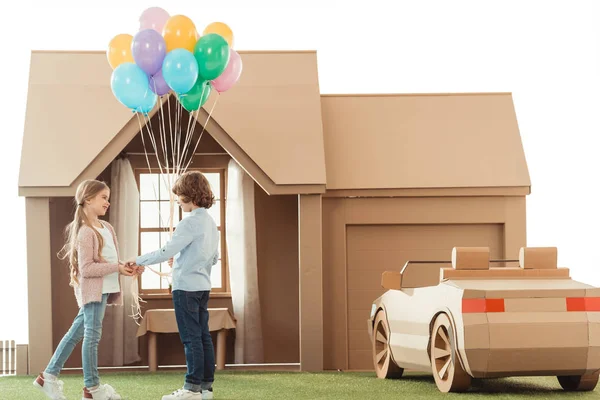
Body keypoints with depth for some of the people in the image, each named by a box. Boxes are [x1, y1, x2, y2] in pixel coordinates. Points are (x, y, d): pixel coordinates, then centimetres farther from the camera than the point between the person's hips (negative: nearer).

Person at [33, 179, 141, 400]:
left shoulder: (106, 227, 13)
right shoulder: (85, 232, -15)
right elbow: (86, 269, -19)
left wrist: (127, 266, 1)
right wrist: (117, 268, -19)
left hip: (104, 289, 9)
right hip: (93, 289, -9)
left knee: (76, 333, 12)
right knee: (92, 335, -3)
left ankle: (49, 376, 19)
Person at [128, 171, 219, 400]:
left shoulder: (190, 222, -17)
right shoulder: (210, 222, 12)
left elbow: (166, 251, -20)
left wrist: (139, 261, -9)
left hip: (186, 287, -9)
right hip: (203, 286, 9)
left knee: (191, 338, -6)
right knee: (203, 336, 11)